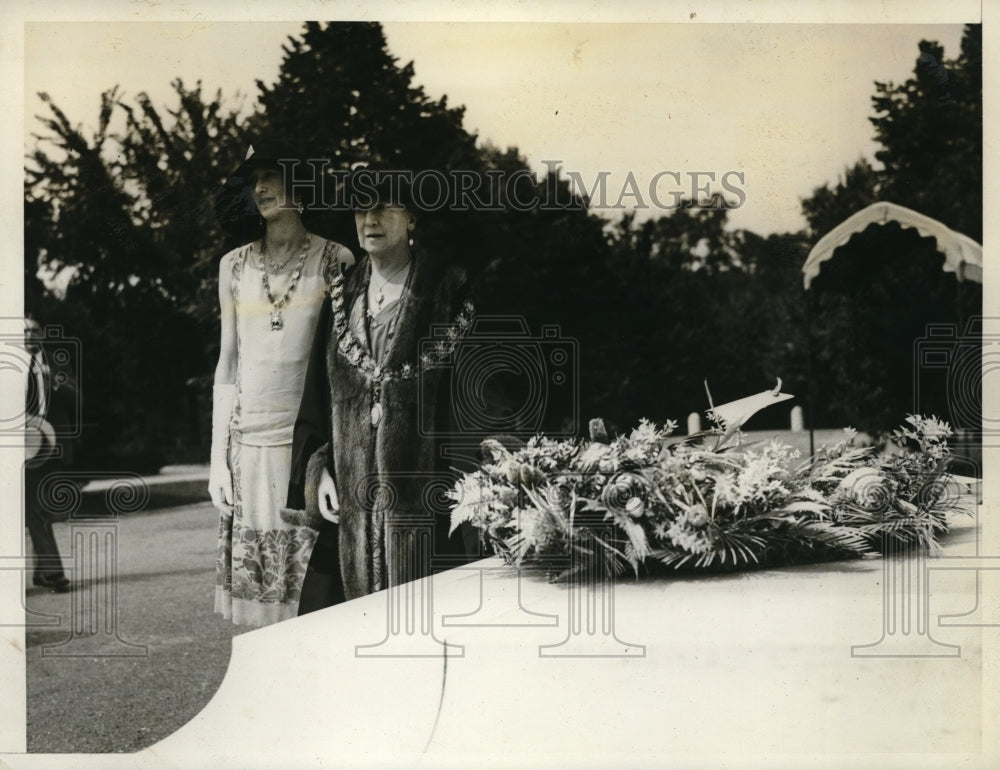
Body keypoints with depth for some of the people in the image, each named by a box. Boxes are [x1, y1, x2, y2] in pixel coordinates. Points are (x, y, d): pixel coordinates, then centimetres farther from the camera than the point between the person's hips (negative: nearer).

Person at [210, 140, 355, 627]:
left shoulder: (334, 261, 1)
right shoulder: (235, 266, 10)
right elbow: (227, 363, 12)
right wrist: (217, 457, 8)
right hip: (249, 442, 3)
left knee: (309, 570, -3)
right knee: (253, 580, 3)